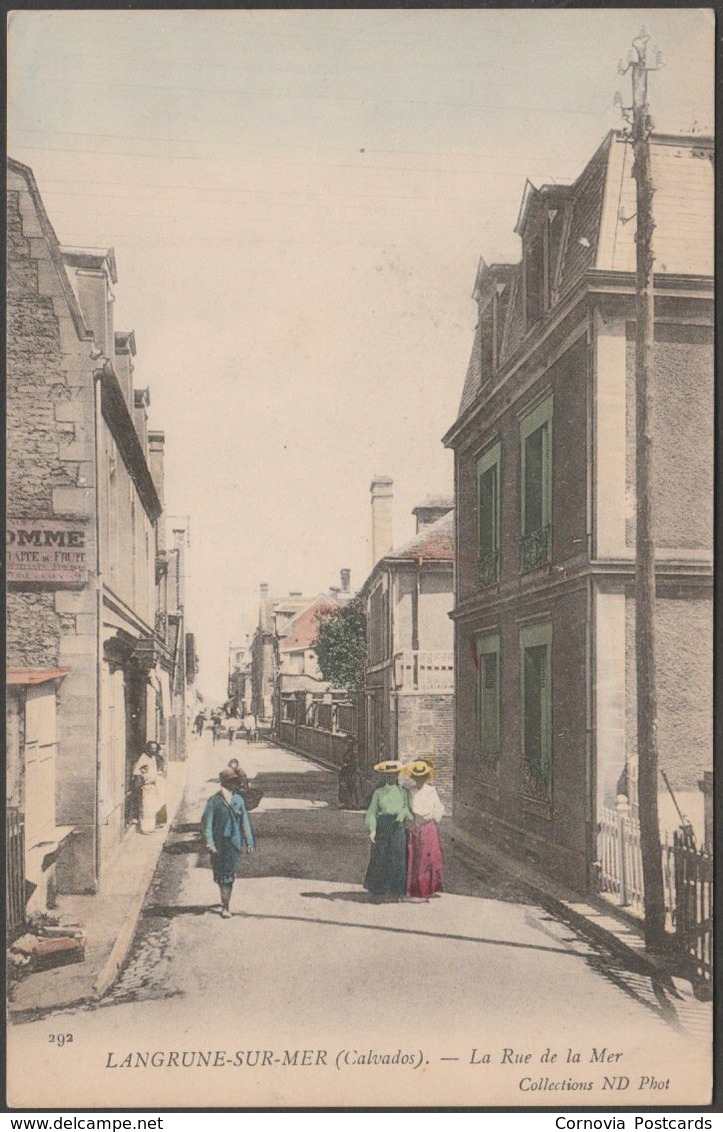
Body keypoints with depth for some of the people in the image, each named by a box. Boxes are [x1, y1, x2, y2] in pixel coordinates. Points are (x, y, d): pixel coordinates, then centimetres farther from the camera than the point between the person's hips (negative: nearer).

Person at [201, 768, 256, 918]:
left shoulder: (238, 799, 4)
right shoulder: (214, 800, -6)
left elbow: (245, 821, 10)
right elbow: (207, 823, -7)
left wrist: (249, 842, 9)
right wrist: (210, 842, -15)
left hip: (235, 842, 1)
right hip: (219, 843, -1)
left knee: (228, 875, -2)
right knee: (219, 873, 8)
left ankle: (225, 906, 4)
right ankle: (226, 899, 31)